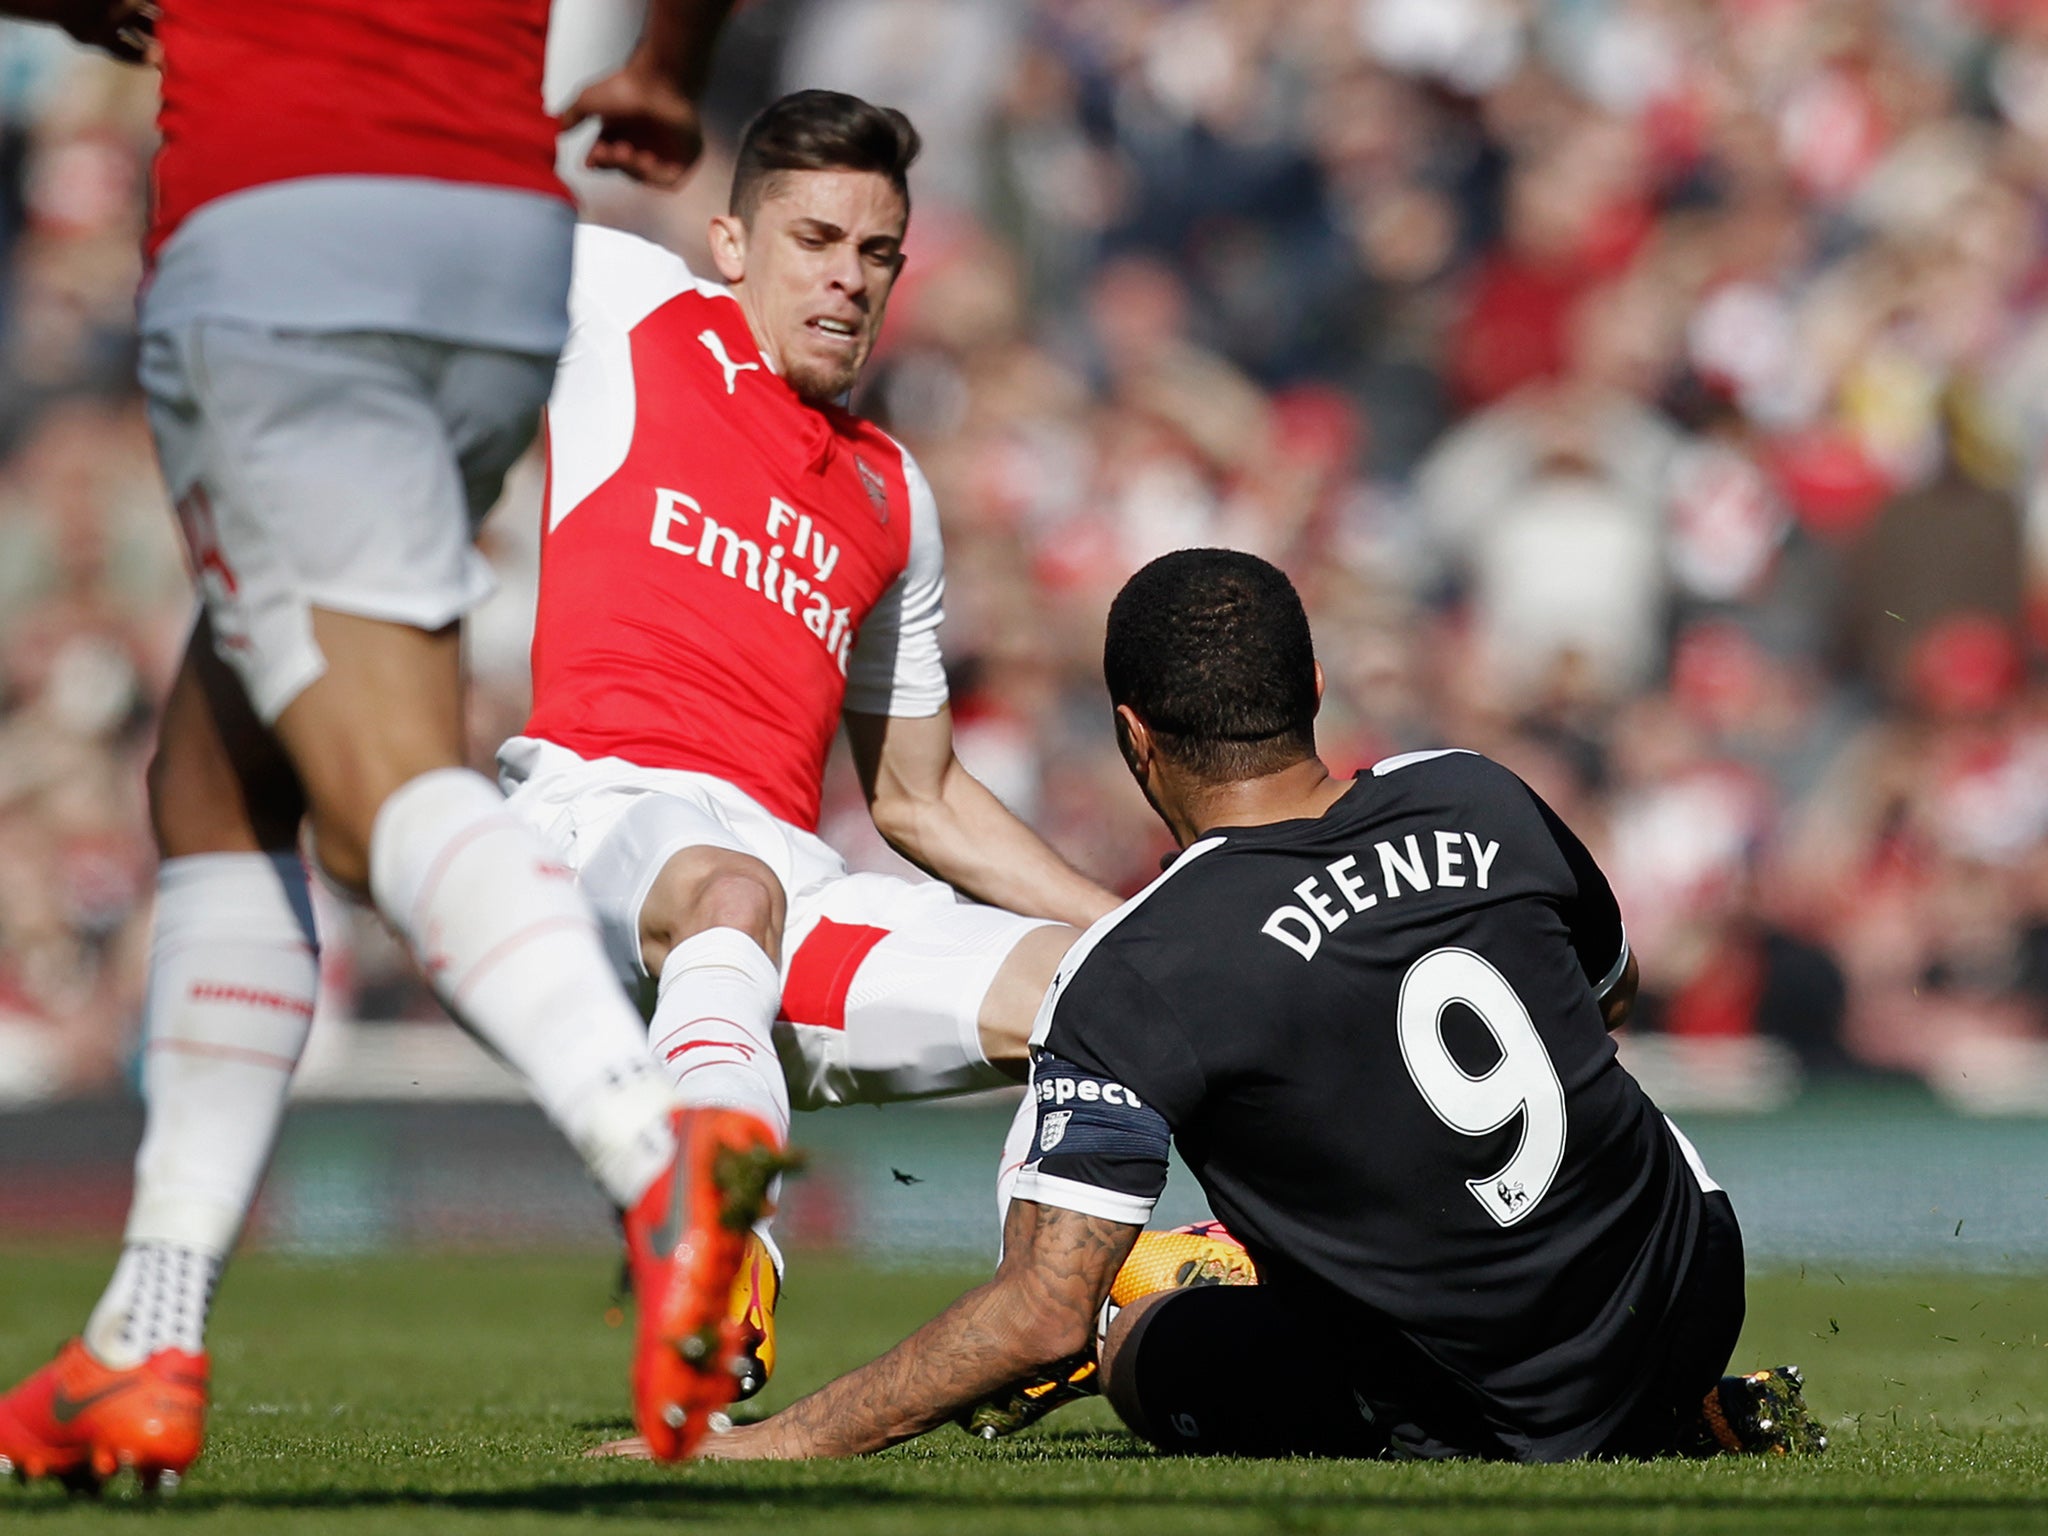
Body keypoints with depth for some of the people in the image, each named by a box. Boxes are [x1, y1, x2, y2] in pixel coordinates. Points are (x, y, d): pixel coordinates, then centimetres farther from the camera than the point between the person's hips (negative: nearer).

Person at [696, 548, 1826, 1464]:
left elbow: (1046, 1312, -22)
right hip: (1697, 1295, 5)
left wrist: (772, 1444, -16)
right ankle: (1695, 1417, 20)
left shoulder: (1132, 980, -19)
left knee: (1140, 1341, 17)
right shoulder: (1479, 800, -3)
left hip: (1503, 1417, -5)